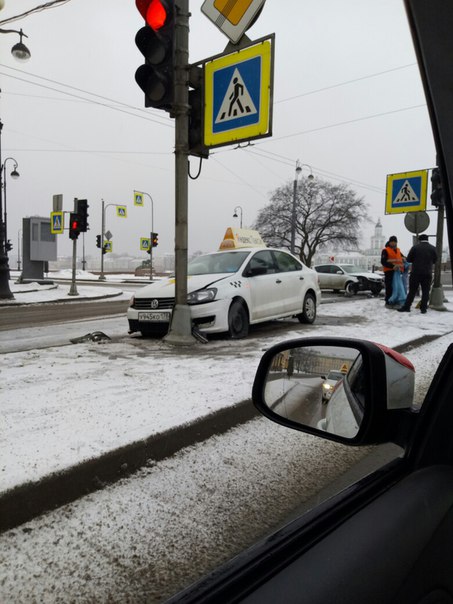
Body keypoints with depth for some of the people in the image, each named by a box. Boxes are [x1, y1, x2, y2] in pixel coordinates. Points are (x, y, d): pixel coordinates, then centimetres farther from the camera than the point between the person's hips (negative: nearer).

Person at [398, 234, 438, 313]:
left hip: (416, 273, -1)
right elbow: (434, 261, 11)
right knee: (425, 292, 7)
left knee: (412, 291, 3)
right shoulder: (433, 248, 2)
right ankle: (423, 308, 5)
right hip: (428, 273, 1)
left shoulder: (415, 247, -4)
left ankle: (406, 307, 2)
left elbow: (408, 259, -1)